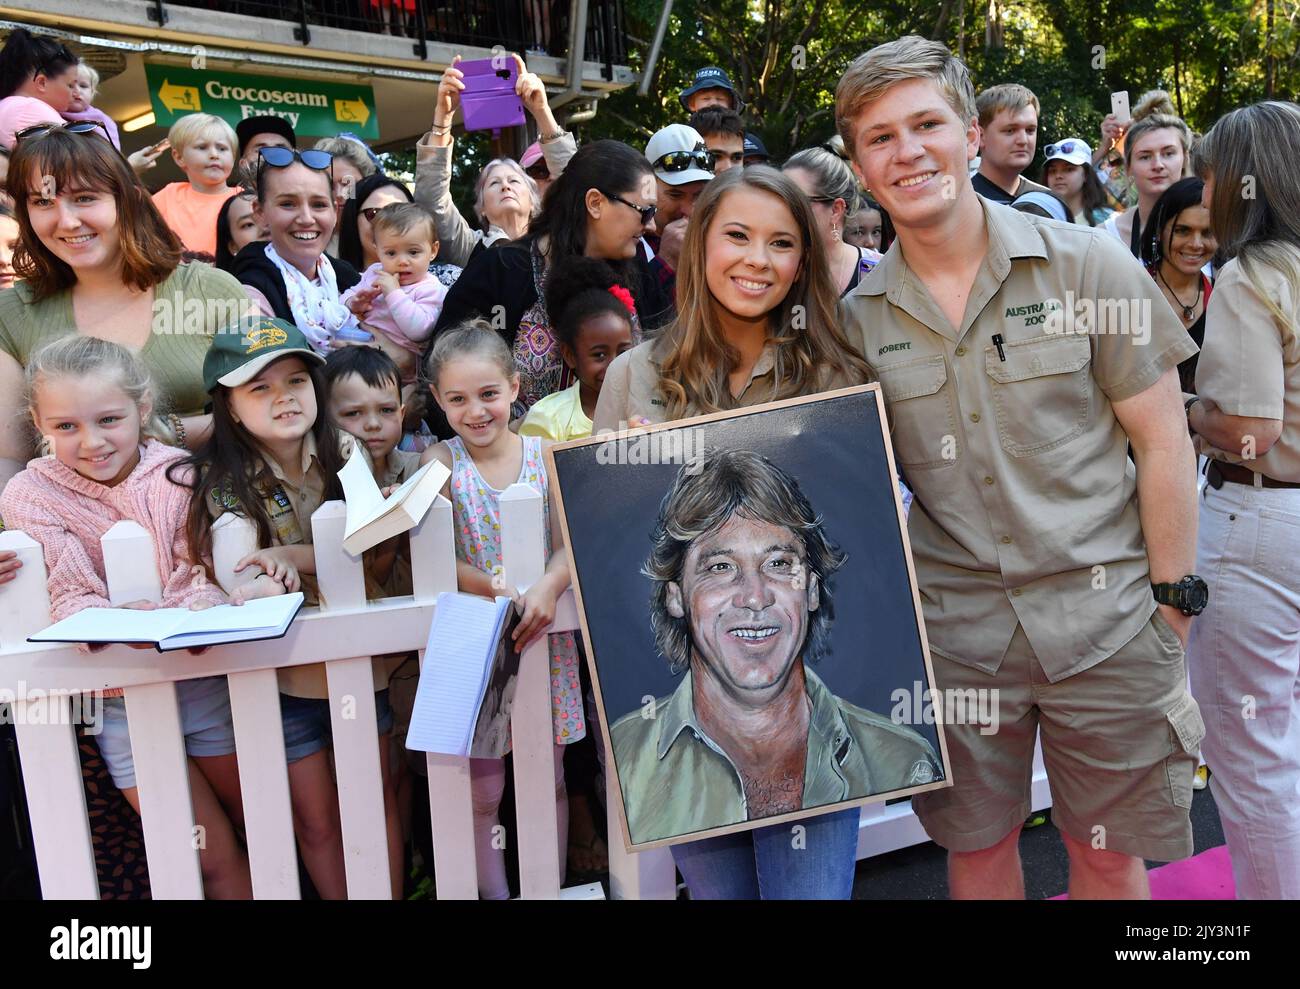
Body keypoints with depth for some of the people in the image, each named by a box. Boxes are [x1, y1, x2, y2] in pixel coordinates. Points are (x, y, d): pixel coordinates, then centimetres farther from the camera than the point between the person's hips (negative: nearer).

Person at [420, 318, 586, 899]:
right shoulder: (440, 462, -4)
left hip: (544, 633, 1)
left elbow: (569, 544, -6)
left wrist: (548, 588, -27)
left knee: (548, 781, 13)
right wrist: (501, 592, -27)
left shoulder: (544, 453, -2)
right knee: (482, 791, 6)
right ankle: (494, 893, 25)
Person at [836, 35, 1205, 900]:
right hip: (952, 629, 2)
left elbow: (1164, 444, -3)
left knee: (1111, 857, 14)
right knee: (977, 849, 17)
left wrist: (1172, 606, -5)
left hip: (1106, 619, -1)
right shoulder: (857, 315, 0)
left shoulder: (1088, 266, -6)